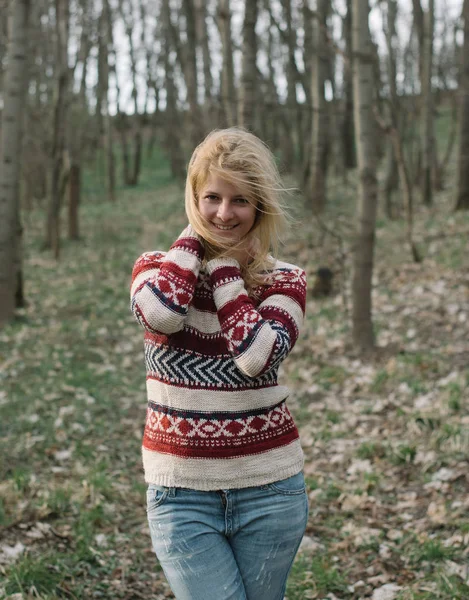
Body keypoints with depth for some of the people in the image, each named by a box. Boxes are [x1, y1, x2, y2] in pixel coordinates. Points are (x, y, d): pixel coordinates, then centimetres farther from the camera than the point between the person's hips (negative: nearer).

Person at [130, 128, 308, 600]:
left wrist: (222, 264, -13)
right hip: (182, 492, -1)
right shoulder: (159, 268, 0)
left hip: (269, 489, 1)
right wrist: (195, 234, -10)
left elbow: (256, 354, -22)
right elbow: (160, 312, -25)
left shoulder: (285, 280, -2)